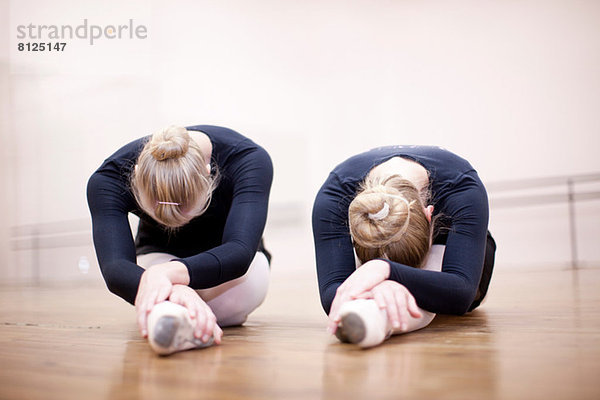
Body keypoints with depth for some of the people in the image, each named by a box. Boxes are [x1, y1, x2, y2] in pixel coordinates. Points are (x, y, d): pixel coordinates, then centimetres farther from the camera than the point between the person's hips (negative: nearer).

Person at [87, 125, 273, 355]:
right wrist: (173, 291, -67)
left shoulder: (249, 160, -33)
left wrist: (171, 272, -66)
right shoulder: (108, 179, -31)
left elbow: (239, 251, -45)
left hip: (224, 257, 2)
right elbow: (114, 267, -44)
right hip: (158, 254, -2)